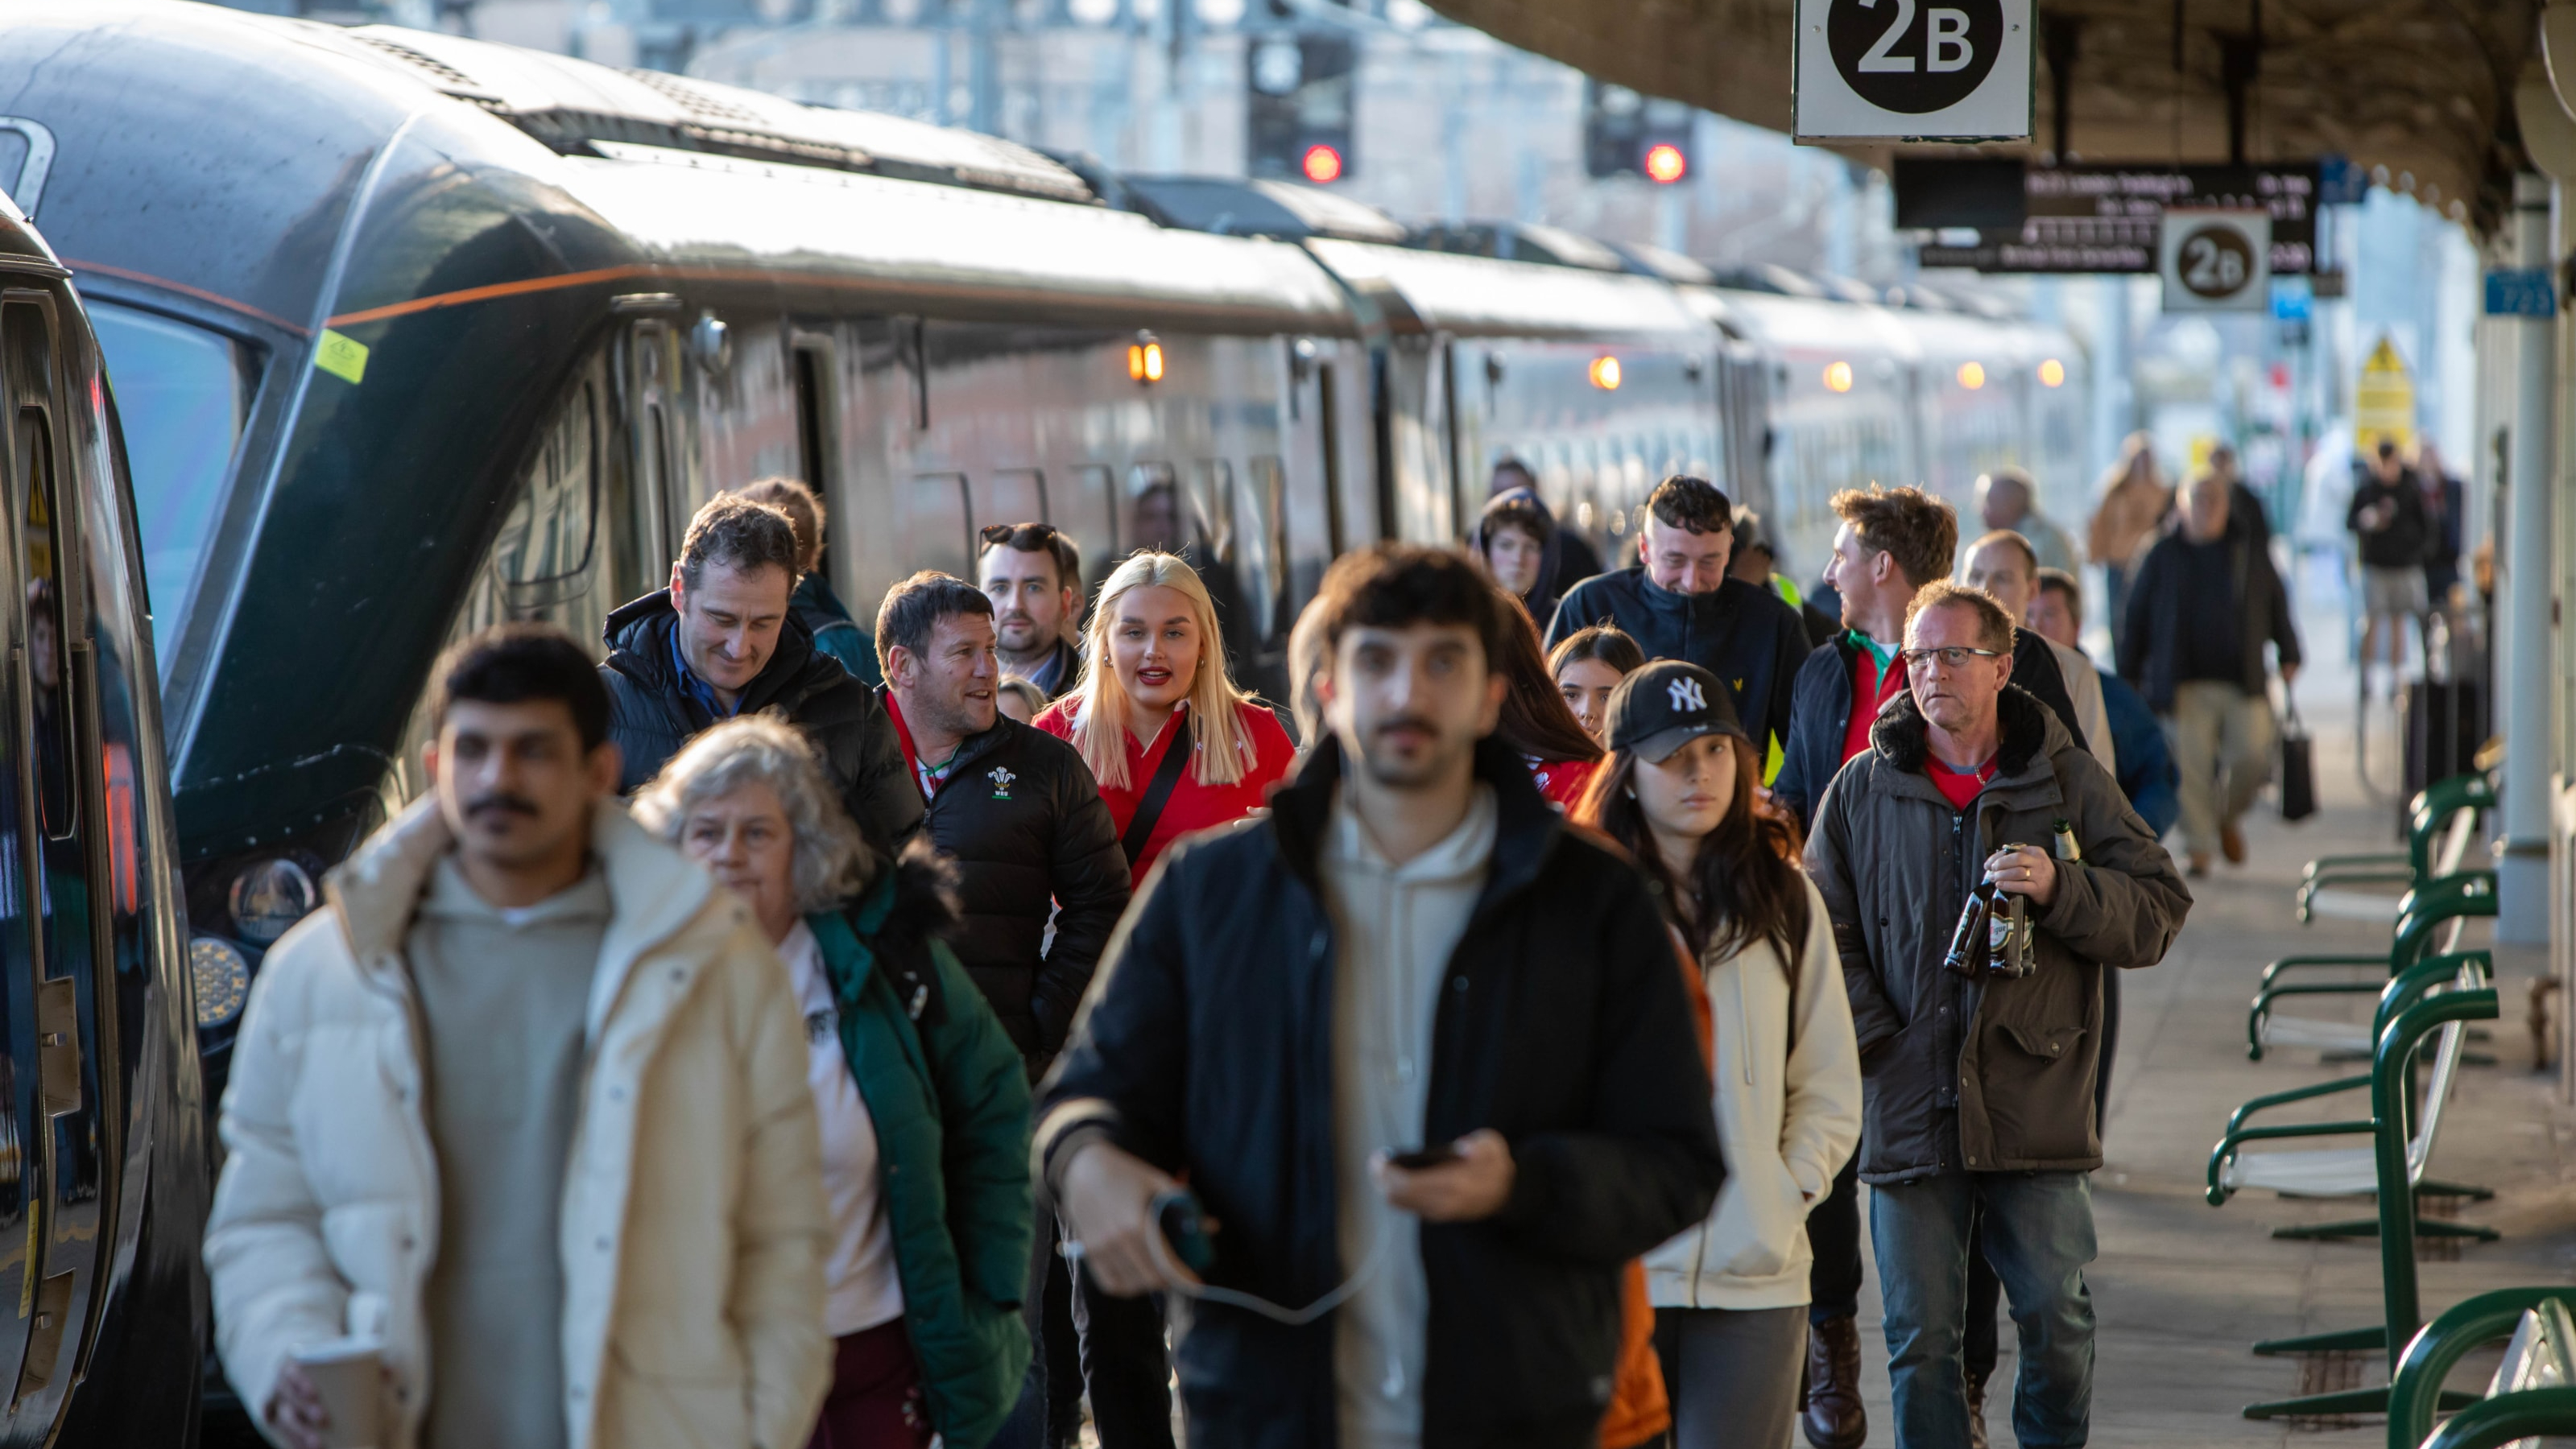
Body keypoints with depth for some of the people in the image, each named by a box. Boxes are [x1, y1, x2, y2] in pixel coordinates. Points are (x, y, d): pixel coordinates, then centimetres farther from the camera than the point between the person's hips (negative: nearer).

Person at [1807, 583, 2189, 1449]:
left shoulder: (2067, 781, 4)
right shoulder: (1863, 791, 7)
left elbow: (2160, 907, 2)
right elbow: (1822, 935, 7)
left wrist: (2060, 889, -15)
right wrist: (1871, 1039, -5)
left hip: (2038, 1109, -1)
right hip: (1908, 1109, 1)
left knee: (2057, 1319, 1)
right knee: (1920, 1337, 4)